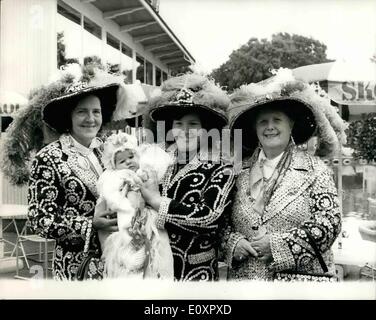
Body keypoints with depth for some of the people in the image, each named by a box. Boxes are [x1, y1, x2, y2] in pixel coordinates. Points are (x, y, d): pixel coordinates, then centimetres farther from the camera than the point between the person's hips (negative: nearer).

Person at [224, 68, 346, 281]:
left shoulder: (315, 170, -4)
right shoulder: (240, 171, 2)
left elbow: (330, 222, -11)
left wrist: (278, 244, -16)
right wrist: (233, 242, -13)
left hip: (300, 277, -2)